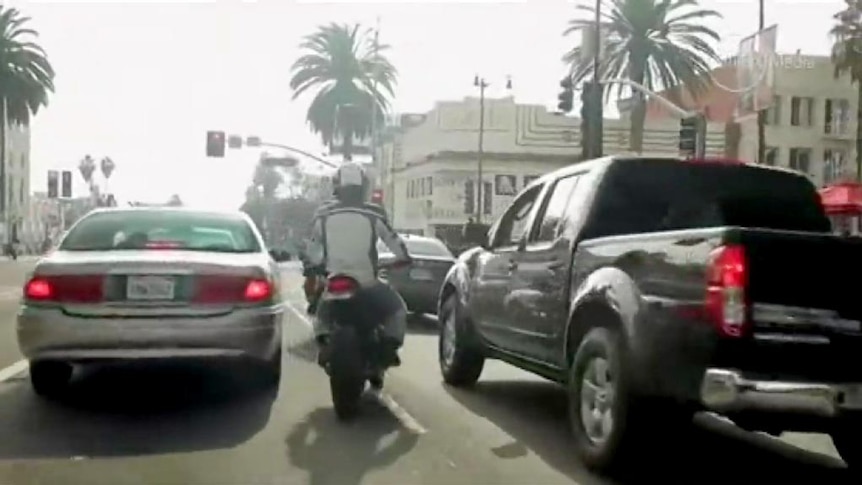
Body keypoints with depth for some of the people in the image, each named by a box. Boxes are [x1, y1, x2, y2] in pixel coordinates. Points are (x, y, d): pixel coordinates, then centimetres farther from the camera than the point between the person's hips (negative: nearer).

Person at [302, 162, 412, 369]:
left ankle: (324, 342, 5)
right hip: (367, 283, -2)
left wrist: (309, 273, 24)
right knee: (397, 309, 21)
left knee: (322, 312, 31)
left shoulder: (323, 214, 2)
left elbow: (313, 248, 11)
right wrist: (403, 258, 26)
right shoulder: (374, 213, -5)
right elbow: (393, 240, 6)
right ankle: (390, 346, 1)